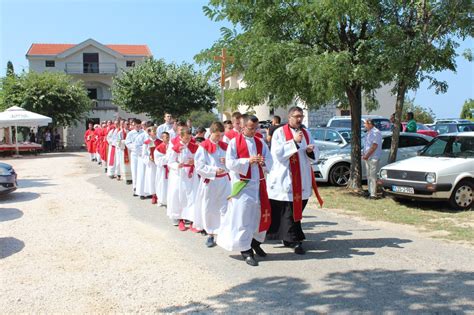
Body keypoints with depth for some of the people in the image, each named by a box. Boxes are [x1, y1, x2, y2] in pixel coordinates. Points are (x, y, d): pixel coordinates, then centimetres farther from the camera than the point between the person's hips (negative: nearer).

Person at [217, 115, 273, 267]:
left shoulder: (261, 143, 11)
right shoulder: (234, 142, -3)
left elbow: (269, 162, 8)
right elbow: (229, 163, -10)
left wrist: (263, 162, -15)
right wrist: (248, 161, -18)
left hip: (259, 184, 5)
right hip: (242, 185, -5)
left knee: (261, 214, 9)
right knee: (243, 216, -4)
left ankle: (256, 242, 29)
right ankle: (245, 249, 5)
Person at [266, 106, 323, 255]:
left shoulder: (306, 133, 13)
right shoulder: (279, 132, -3)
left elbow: (314, 156, 13)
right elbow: (277, 153, -15)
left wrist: (310, 151, -10)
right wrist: (294, 141, -20)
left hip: (302, 180, 6)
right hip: (285, 179, -5)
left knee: (298, 208, 9)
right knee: (289, 211, -5)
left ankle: (287, 238, 22)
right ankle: (295, 240, 2)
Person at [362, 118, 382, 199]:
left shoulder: (376, 132, -14)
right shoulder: (368, 133, 17)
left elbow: (374, 146, -20)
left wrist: (367, 155, -19)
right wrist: (364, 154, 10)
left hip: (373, 158, -10)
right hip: (367, 158, 10)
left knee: (372, 176, -9)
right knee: (369, 176, 14)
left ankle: (373, 194, -8)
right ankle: (370, 192, 23)